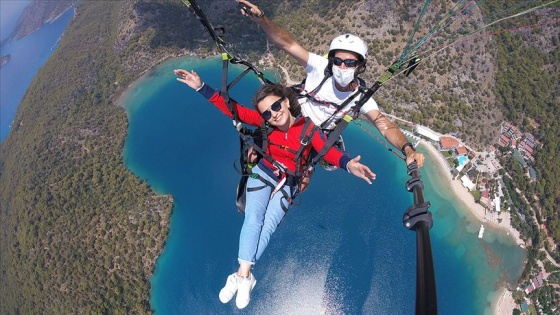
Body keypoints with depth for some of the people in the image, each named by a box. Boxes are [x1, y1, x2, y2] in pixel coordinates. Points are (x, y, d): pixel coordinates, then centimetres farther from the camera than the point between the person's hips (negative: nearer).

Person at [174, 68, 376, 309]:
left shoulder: (308, 128, -16)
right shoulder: (265, 122, -11)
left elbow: (328, 150, -30)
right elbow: (233, 109, -12)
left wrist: (348, 163, -52)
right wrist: (201, 87, -18)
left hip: (287, 183, -1)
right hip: (262, 173, 1)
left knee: (268, 225, -15)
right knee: (253, 220, -17)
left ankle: (241, 276, -5)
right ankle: (244, 276, -11)